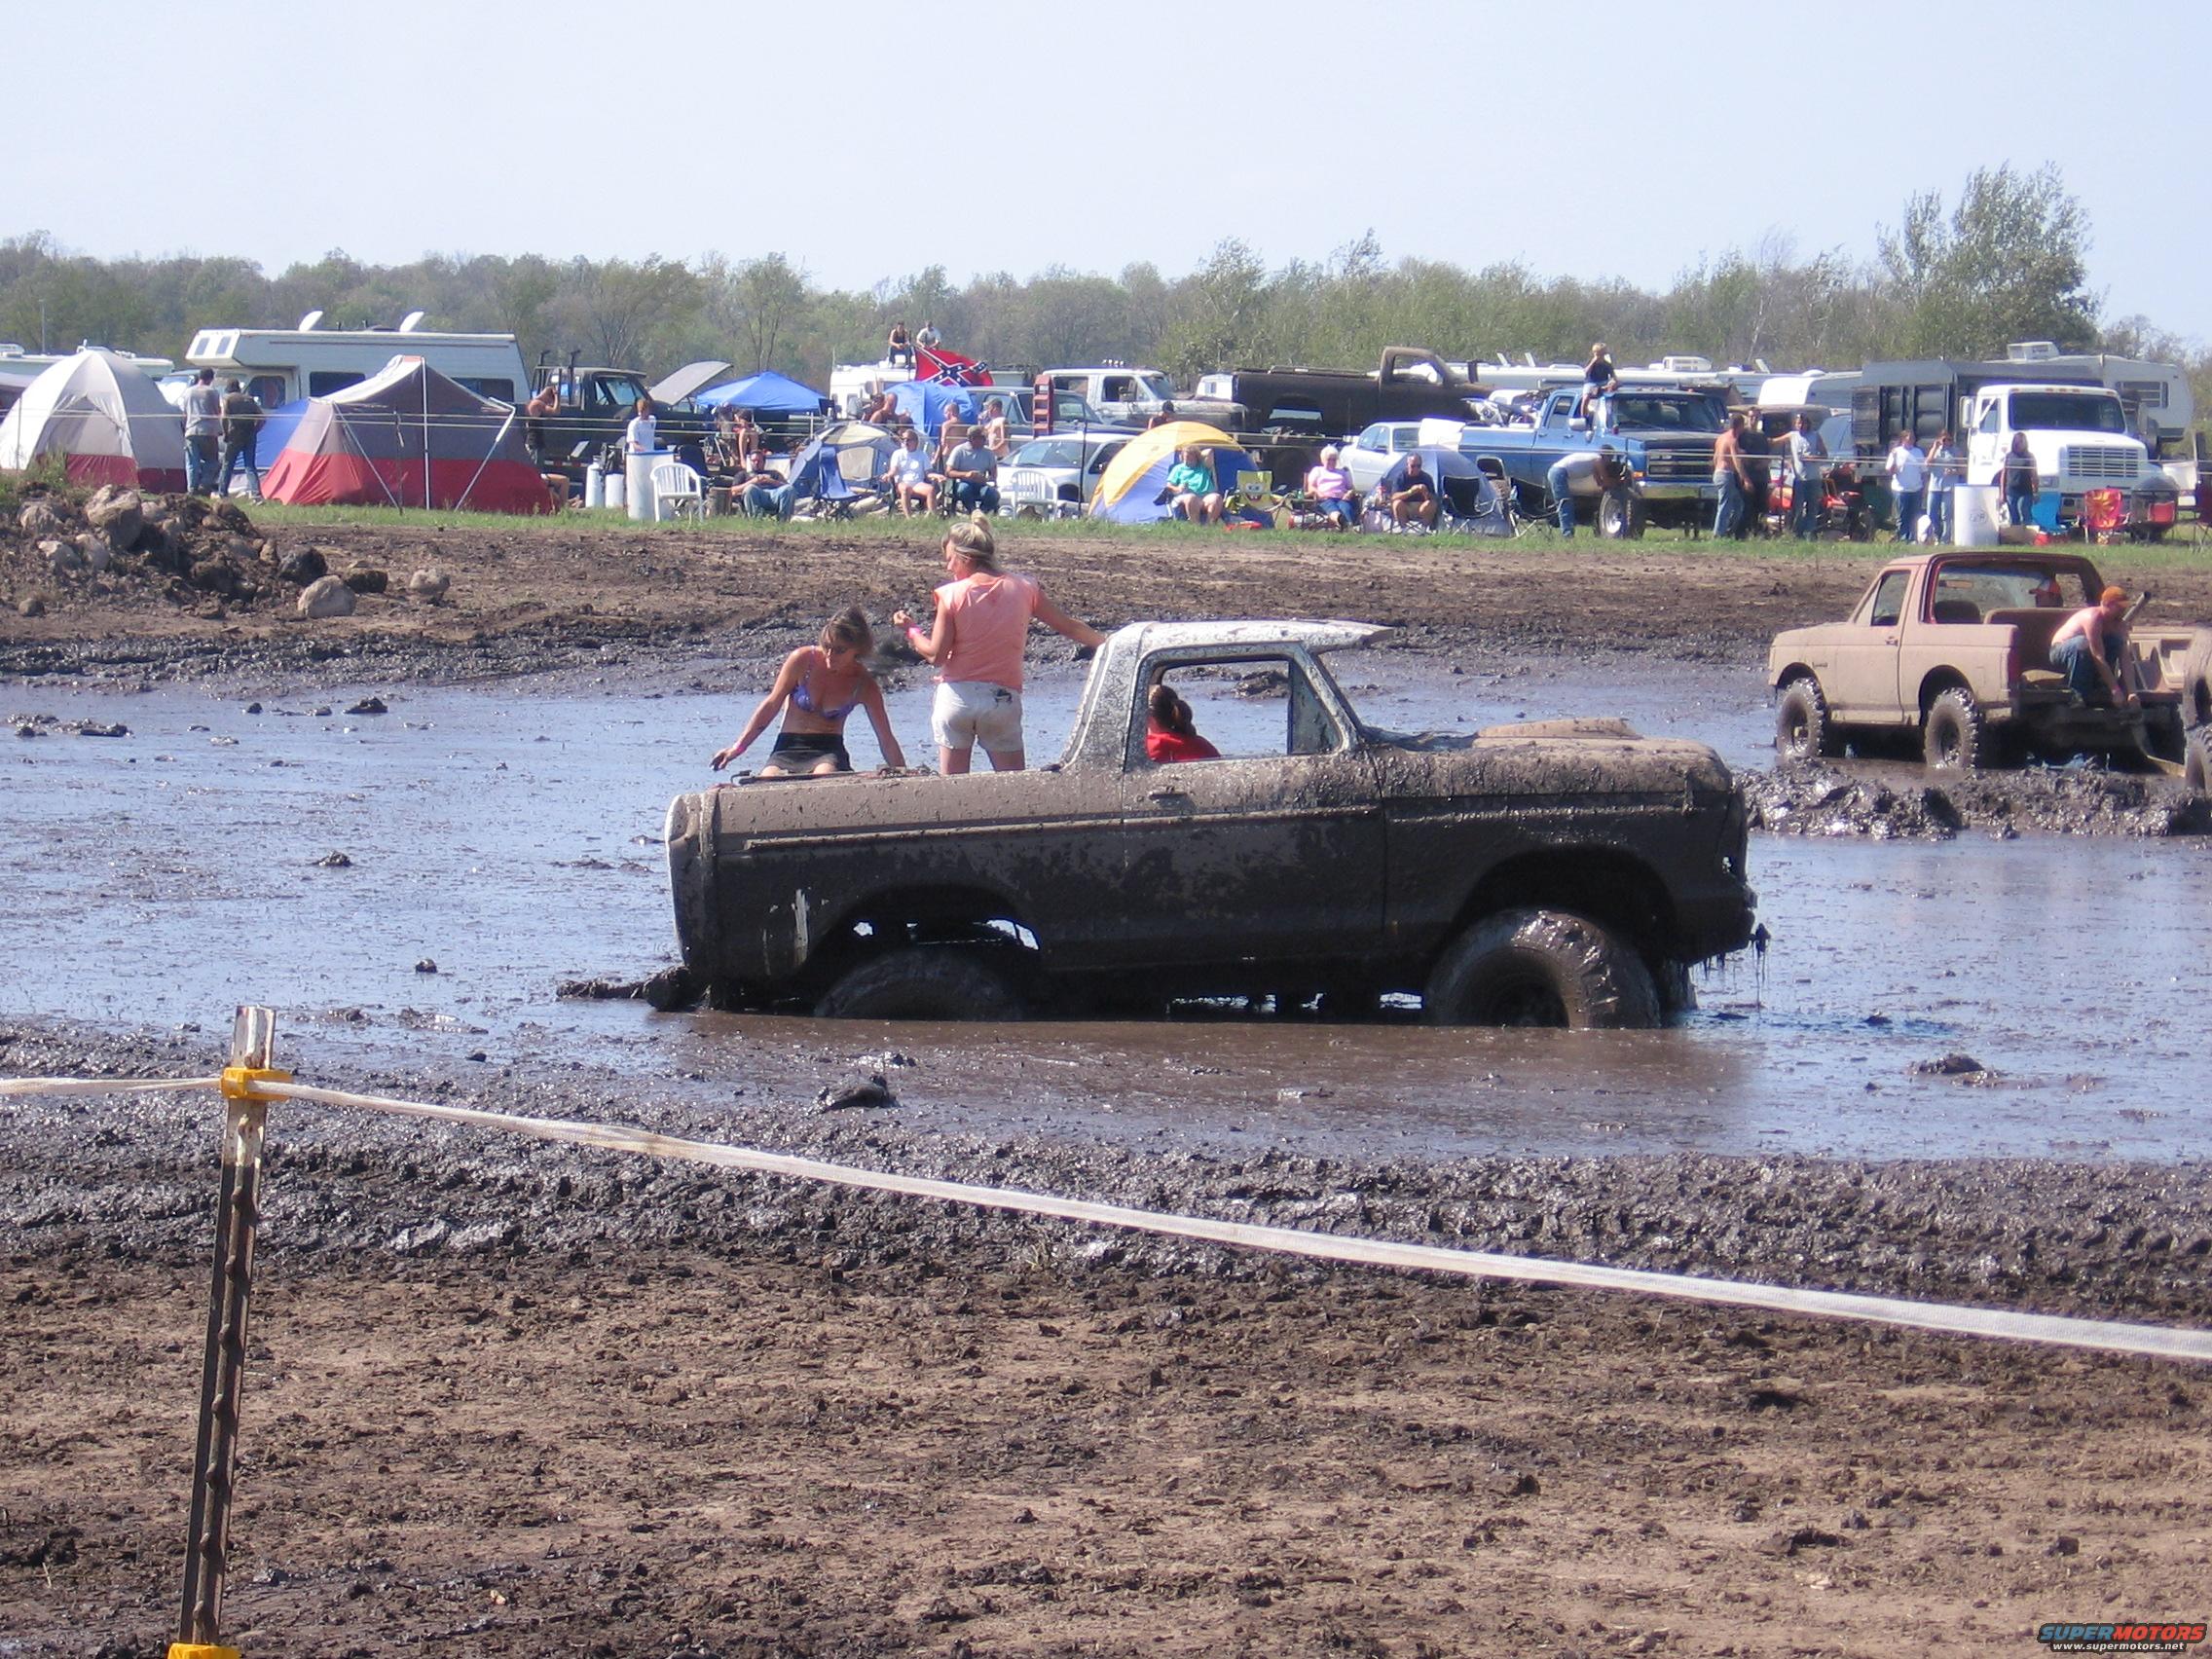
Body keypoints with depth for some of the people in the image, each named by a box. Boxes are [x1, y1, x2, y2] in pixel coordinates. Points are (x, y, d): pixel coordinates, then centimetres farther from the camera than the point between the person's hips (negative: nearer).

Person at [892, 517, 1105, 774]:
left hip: (956, 695, -2)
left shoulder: (952, 595, -7)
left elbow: (936, 655, -7)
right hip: (1003, 699, 2)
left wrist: (912, 631, 10)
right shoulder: (1023, 589, 1)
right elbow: (1068, 626, 6)